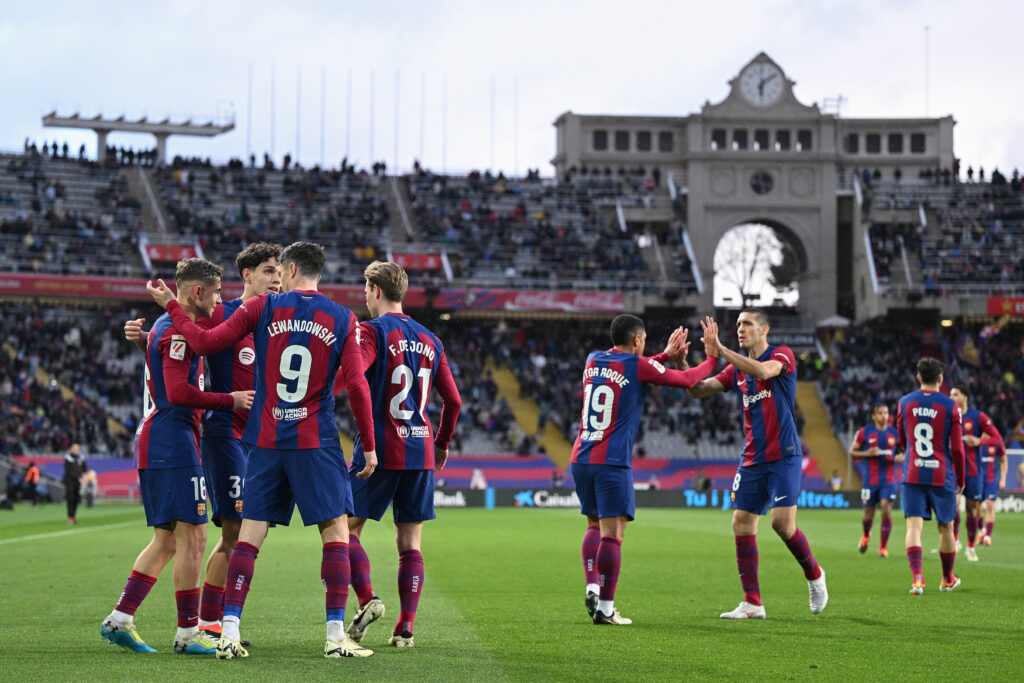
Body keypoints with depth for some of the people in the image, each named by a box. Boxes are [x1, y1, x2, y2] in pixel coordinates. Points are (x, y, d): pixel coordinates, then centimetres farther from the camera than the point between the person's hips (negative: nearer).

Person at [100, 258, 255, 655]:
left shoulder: (165, 326, 20)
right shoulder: (178, 331, -12)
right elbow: (179, 393, -22)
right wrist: (230, 400, -15)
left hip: (153, 442, 10)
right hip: (173, 443, -10)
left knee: (166, 540, 13)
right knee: (192, 537, -7)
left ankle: (119, 619, 11)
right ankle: (188, 634, -4)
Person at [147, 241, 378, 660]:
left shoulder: (263, 308, 1)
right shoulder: (343, 320, 1)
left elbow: (206, 342, 1)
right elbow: (356, 386, -4)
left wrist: (170, 306, 15)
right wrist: (369, 446, 3)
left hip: (265, 442, 2)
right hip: (317, 443, -2)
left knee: (249, 535, 5)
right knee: (336, 531, 3)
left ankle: (229, 631, 0)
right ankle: (336, 635, -3)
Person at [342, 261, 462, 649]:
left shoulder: (372, 331, -5)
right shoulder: (429, 340, 13)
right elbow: (453, 401, 16)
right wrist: (442, 444, 28)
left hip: (380, 447, -5)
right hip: (420, 451, 5)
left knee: (346, 527, 6)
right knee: (410, 544, 6)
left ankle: (367, 599, -13)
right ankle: (407, 626, 2)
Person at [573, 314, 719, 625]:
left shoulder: (593, 360, 12)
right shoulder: (639, 366, -5)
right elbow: (688, 380, 4)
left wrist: (666, 354, 35)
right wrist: (712, 356, 21)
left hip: (581, 458, 7)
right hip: (612, 462, -7)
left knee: (595, 525, 19)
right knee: (612, 532, -4)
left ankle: (591, 586, 2)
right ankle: (605, 607, -5)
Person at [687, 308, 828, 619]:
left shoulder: (782, 355, -5)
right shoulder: (736, 369, 13)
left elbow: (762, 371, -27)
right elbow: (698, 389, 8)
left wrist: (720, 349, -29)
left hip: (783, 456, -6)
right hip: (752, 459, 6)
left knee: (782, 522, -15)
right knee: (742, 524, -2)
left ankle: (814, 574, 13)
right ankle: (752, 603, 1)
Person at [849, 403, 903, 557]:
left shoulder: (895, 433, 5)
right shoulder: (864, 432, 0)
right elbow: (852, 452, 4)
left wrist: (900, 458, -6)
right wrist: (867, 453, -14)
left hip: (888, 480, 1)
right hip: (870, 480, -1)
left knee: (886, 509, -14)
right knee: (868, 514, 6)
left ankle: (883, 547, -3)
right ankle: (866, 536, 41)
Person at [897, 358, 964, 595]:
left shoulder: (905, 403, 3)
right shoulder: (950, 406, -4)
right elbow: (957, 448, -3)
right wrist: (960, 479, 10)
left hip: (912, 475, 1)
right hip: (942, 476, -1)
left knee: (914, 526, -6)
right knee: (946, 527, 14)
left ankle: (917, 577, -25)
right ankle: (948, 579, 28)